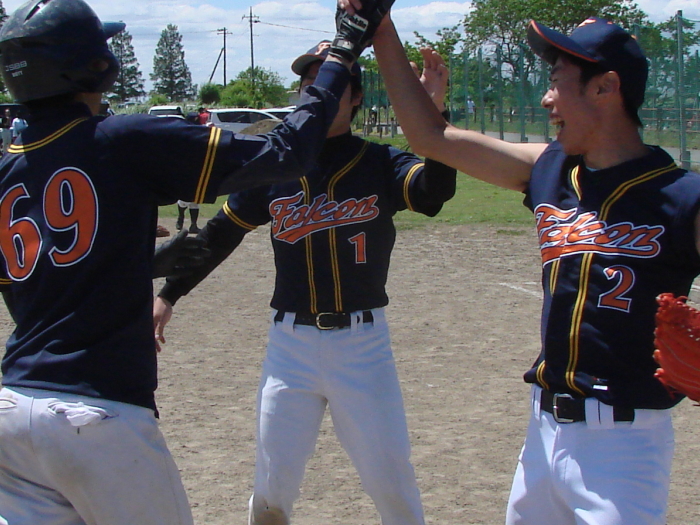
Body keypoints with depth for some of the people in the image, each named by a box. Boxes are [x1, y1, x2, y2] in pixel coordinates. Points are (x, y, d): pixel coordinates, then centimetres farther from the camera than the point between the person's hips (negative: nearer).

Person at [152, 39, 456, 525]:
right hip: (291, 344, 2)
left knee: (392, 480, 4)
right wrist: (168, 295, 10)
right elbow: (221, 233, 11)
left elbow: (433, 192, -24)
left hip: (363, 343, -2)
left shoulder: (381, 164, -4)